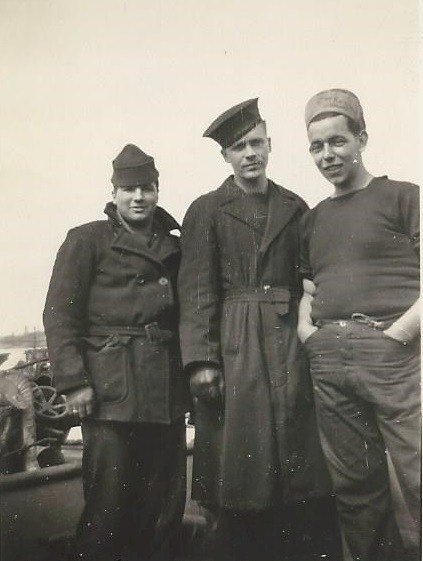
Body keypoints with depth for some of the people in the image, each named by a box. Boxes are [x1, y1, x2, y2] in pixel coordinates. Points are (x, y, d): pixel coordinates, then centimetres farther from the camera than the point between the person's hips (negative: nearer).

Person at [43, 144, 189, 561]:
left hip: (168, 391, 5)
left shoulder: (173, 248, 17)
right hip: (111, 390, -5)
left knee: (166, 506, 11)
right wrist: (73, 381, -12)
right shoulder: (87, 241, 3)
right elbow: (59, 314, -3)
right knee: (108, 503, 0)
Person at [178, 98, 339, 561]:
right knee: (237, 471, 1)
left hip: (288, 345, 3)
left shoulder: (295, 208, 13)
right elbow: (195, 291, -4)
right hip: (234, 348, -3)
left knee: (282, 463, 8)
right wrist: (200, 359, -13)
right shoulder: (206, 211, 3)